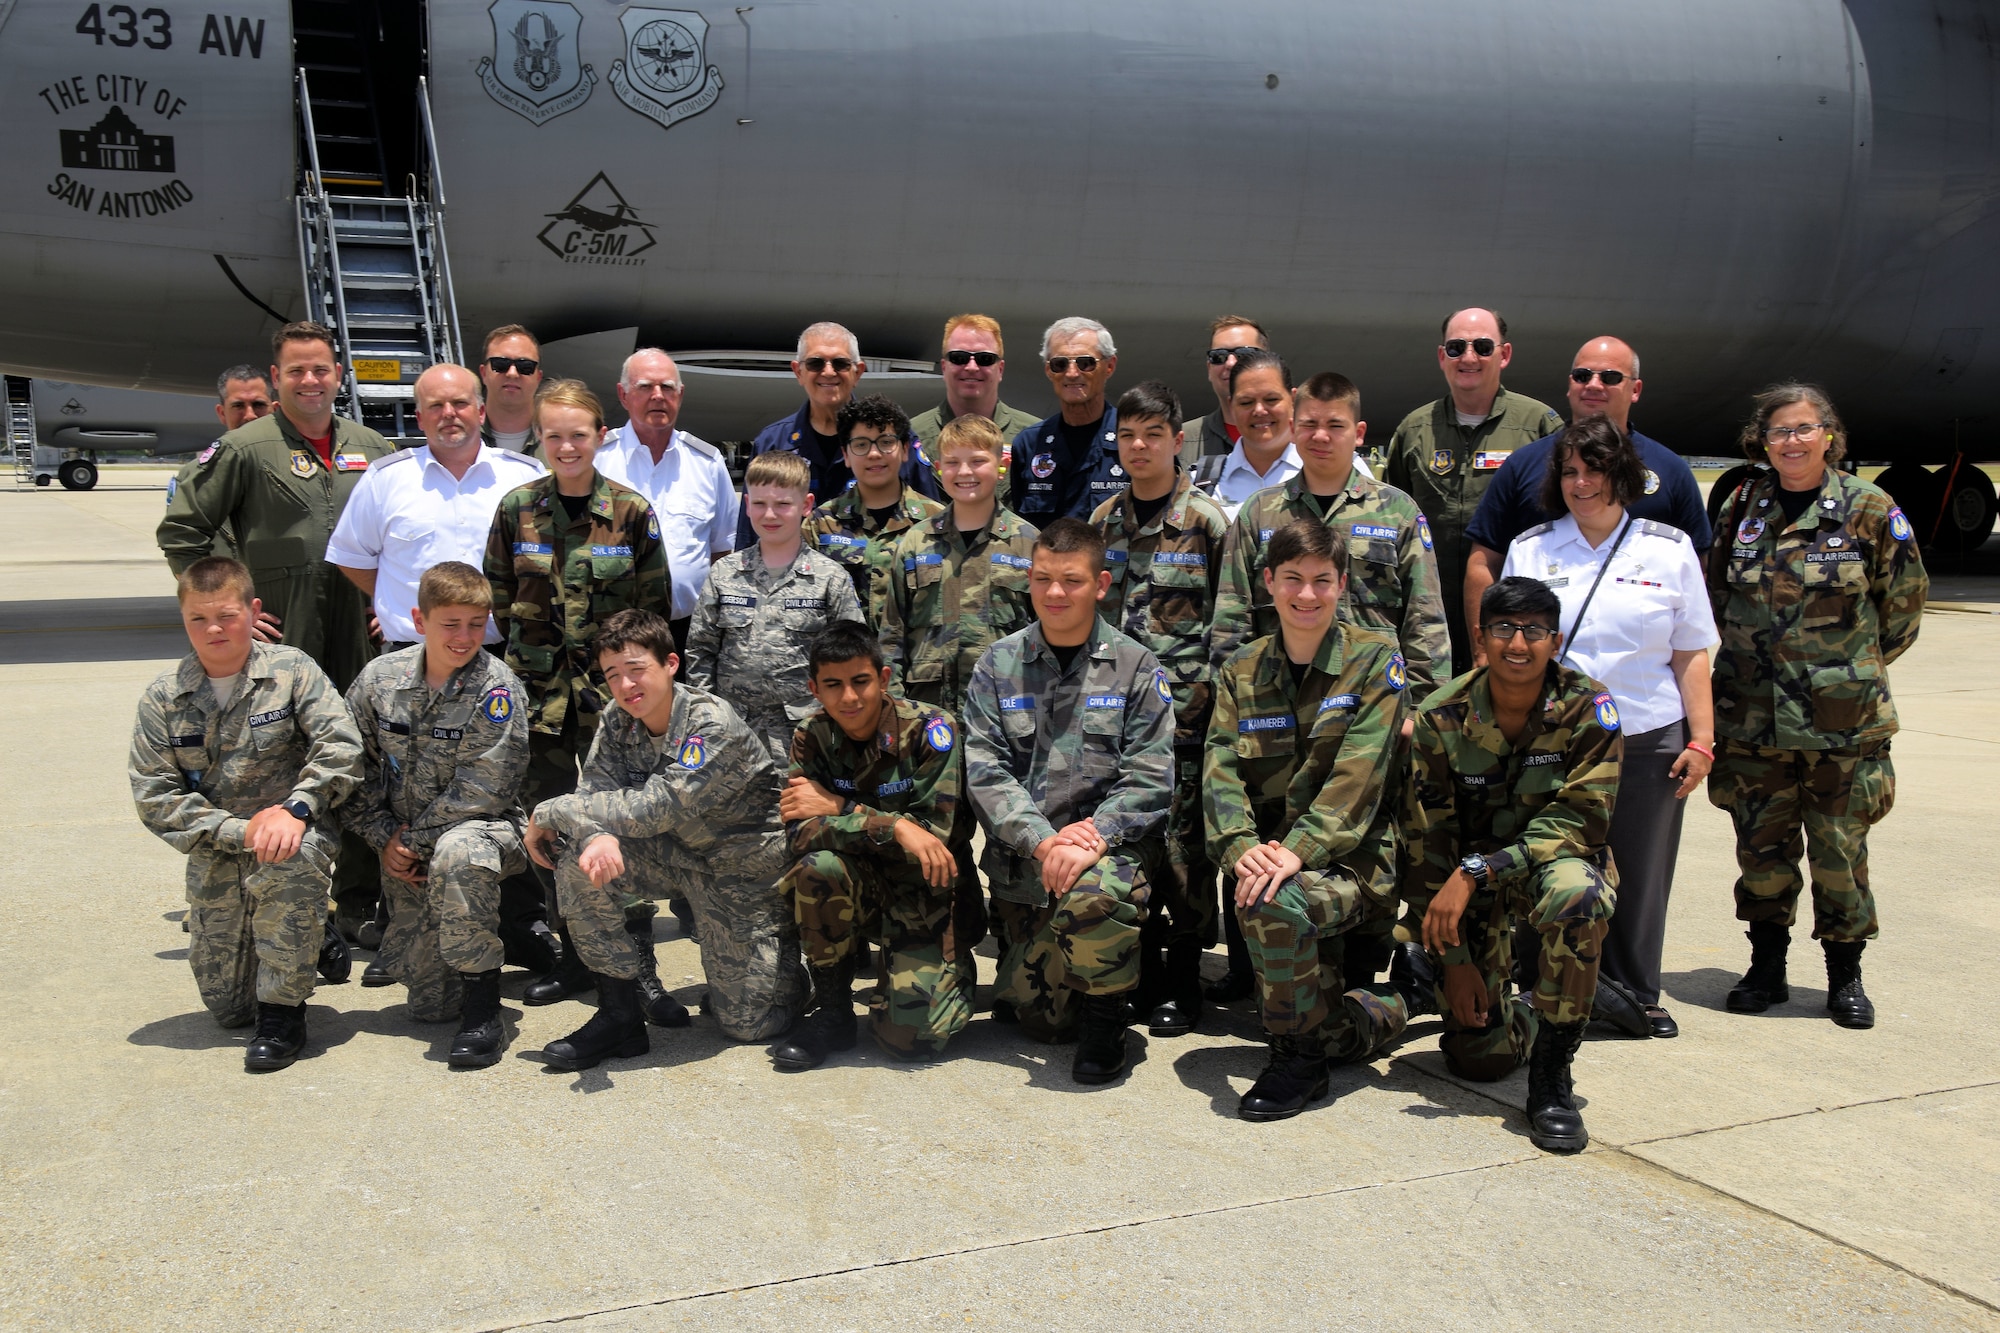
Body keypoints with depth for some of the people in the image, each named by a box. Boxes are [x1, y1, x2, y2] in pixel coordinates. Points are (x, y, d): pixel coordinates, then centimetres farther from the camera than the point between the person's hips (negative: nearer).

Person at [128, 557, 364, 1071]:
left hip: (291, 833, -3)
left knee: (290, 863, -40)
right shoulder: (163, 698, -1)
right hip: (215, 858, 3)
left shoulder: (290, 669, -5)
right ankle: (309, 935, 35)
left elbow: (340, 745, -13)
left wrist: (296, 808, -28)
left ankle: (283, 1012, -21)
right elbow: (153, 797, -5)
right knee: (227, 1008, 2)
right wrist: (238, 831, -17)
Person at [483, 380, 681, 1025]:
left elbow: (654, 607, 5)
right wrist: (533, 652, 10)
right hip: (538, 686, 3)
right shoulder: (517, 509, 4)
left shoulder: (632, 512, 0)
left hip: (611, 686, -2)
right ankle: (575, 956, 19)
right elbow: (499, 596, 13)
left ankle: (638, 965, -2)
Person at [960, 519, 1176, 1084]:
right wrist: (1044, 841, -17)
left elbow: (1149, 778, -5)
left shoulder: (1136, 668, 2)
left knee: (1093, 892, -37)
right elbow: (985, 769, -2)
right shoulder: (998, 665, 7)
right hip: (1023, 861, 2)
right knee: (1039, 1017, -2)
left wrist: (1090, 840, -21)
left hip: (1112, 845, -2)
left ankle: (1104, 1012, -9)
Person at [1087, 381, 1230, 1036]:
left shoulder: (1206, 520, -2)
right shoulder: (1103, 521, 12)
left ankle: (1181, 980, 9)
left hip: (1185, 707, -4)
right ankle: (1140, 966, 19)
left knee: (1183, 839, -2)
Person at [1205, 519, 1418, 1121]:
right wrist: (1241, 846, -23)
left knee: (1275, 902, -33)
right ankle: (1394, 1007, 31)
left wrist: (1297, 851, -28)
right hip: (1273, 858, 5)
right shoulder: (1242, 670, 8)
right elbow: (1221, 767, -3)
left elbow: (1358, 776, -14)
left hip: (1357, 859, -5)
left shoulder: (1374, 658, -4)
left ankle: (1298, 1057, -12)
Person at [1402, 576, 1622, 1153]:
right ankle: (1523, 1015, 31)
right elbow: (1425, 844, -9)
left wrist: (1476, 871, -33)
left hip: (1556, 862, -1)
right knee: (1478, 1057, -8)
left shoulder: (1588, 708, -15)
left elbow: (1583, 819, -22)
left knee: (1573, 891, -39)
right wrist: (1453, 958, -11)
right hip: (1474, 891, 1)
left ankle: (1552, 1073, -21)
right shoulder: (1441, 717, -12)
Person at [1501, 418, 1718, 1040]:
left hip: (1650, 739, 0)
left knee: (1641, 874, 6)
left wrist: (1701, 740, 0)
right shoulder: (1529, 550, 8)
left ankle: (1634, 996, 21)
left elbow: (1690, 655, 6)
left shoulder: (1669, 549, 7)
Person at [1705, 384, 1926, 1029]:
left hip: (1843, 718, -2)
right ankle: (1766, 968, 21)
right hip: (1753, 715, 2)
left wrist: (1855, 667, 10)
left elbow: (1903, 603, 6)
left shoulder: (1869, 509, -2)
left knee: (1839, 848, 4)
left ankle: (1845, 976, 19)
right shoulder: (1742, 509, 5)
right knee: (1762, 846, 7)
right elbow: (1716, 597, 17)